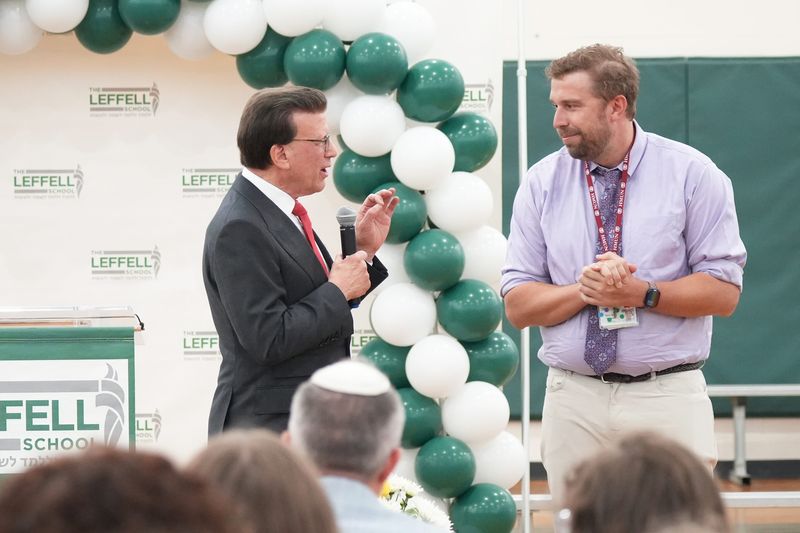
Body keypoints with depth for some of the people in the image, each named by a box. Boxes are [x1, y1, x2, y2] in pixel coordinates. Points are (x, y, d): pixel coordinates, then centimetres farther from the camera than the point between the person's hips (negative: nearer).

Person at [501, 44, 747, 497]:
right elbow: (518, 305, 5)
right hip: (574, 400, 2)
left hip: (668, 397, -2)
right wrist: (583, 290, -13)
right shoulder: (542, 184, 6)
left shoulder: (692, 174, 0)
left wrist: (642, 293, -17)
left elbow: (723, 293, -3)